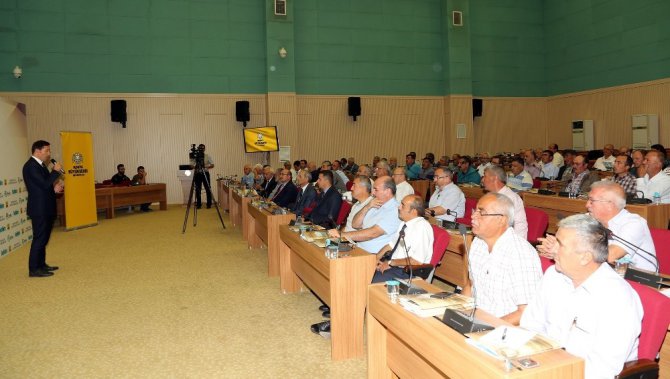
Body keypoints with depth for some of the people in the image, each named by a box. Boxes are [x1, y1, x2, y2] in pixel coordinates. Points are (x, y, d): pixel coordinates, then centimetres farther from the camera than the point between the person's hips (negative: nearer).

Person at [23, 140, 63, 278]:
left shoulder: (40, 165, 14)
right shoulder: (31, 166, -17)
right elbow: (44, 184, -24)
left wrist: (55, 187, 2)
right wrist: (56, 171, -15)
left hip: (46, 208, 10)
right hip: (39, 209, -10)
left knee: (43, 238, 16)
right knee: (39, 238, -5)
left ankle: (41, 264, 25)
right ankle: (34, 269, 2)